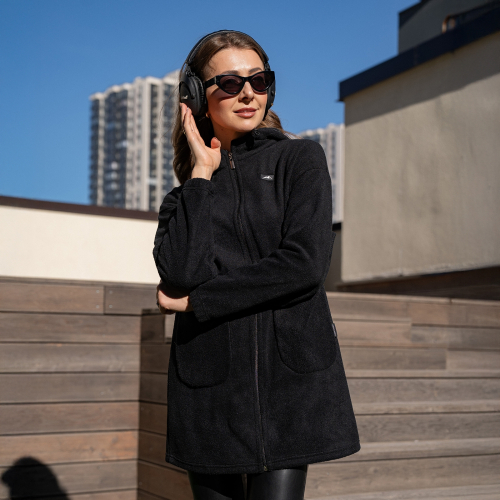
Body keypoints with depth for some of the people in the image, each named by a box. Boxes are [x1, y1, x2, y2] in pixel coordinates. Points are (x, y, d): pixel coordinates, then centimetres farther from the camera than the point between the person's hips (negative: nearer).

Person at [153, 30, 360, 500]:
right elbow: (180, 272, -8)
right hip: (209, 383, 3)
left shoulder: (299, 158, 5)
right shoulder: (186, 191, 12)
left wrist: (197, 300, -7)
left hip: (290, 375, -2)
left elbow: (306, 262, -10)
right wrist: (202, 174, -3)